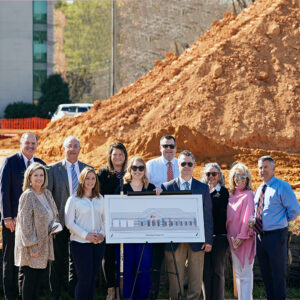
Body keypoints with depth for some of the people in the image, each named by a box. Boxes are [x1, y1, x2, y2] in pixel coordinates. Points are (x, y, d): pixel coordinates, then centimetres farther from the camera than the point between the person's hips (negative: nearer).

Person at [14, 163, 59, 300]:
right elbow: (25, 223, -15)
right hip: (31, 246, -7)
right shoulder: (27, 196, -12)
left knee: (38, 277, 12)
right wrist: (31, 246, -19)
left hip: (44, 245, 7)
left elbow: (54, 215, 22)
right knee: (29, 278, -2)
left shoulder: (47, 193, 10)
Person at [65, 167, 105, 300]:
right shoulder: (74, 199, -2)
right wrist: (86, 235, -15)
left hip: (98, 243, 5)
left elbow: (104, 219, 14)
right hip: (80, 243, -5)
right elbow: (69, 223, -7)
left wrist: (102, 233, -5)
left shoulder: (100, 199, 12)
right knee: (84, 277, -7)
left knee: (93, 277, 7)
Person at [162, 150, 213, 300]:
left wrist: (208, 240, 0)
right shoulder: (167, 187, 6)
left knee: (196, 280, 3)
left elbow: (208, 215, 7)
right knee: (174, 281, 2)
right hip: (174, 241, -1)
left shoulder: (203, 188, 9)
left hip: (196, 241, 1)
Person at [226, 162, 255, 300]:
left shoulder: (248, 195, -8)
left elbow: (248, 216, -13)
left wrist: (241, 237, -16)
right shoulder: (231, 195, 13)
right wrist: (230, 236, 10)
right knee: (237, 272, 10)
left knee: (245, 273, -7)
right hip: (233, 238, 7)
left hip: (244, 239, -7)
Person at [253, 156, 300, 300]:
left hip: (276, 236, -7)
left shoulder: (282, 187, -7)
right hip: (260, 237, 7)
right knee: (266, 273, 13)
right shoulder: (259, 189, 15)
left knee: (278, 274, -2)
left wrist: (281, 223, -2)